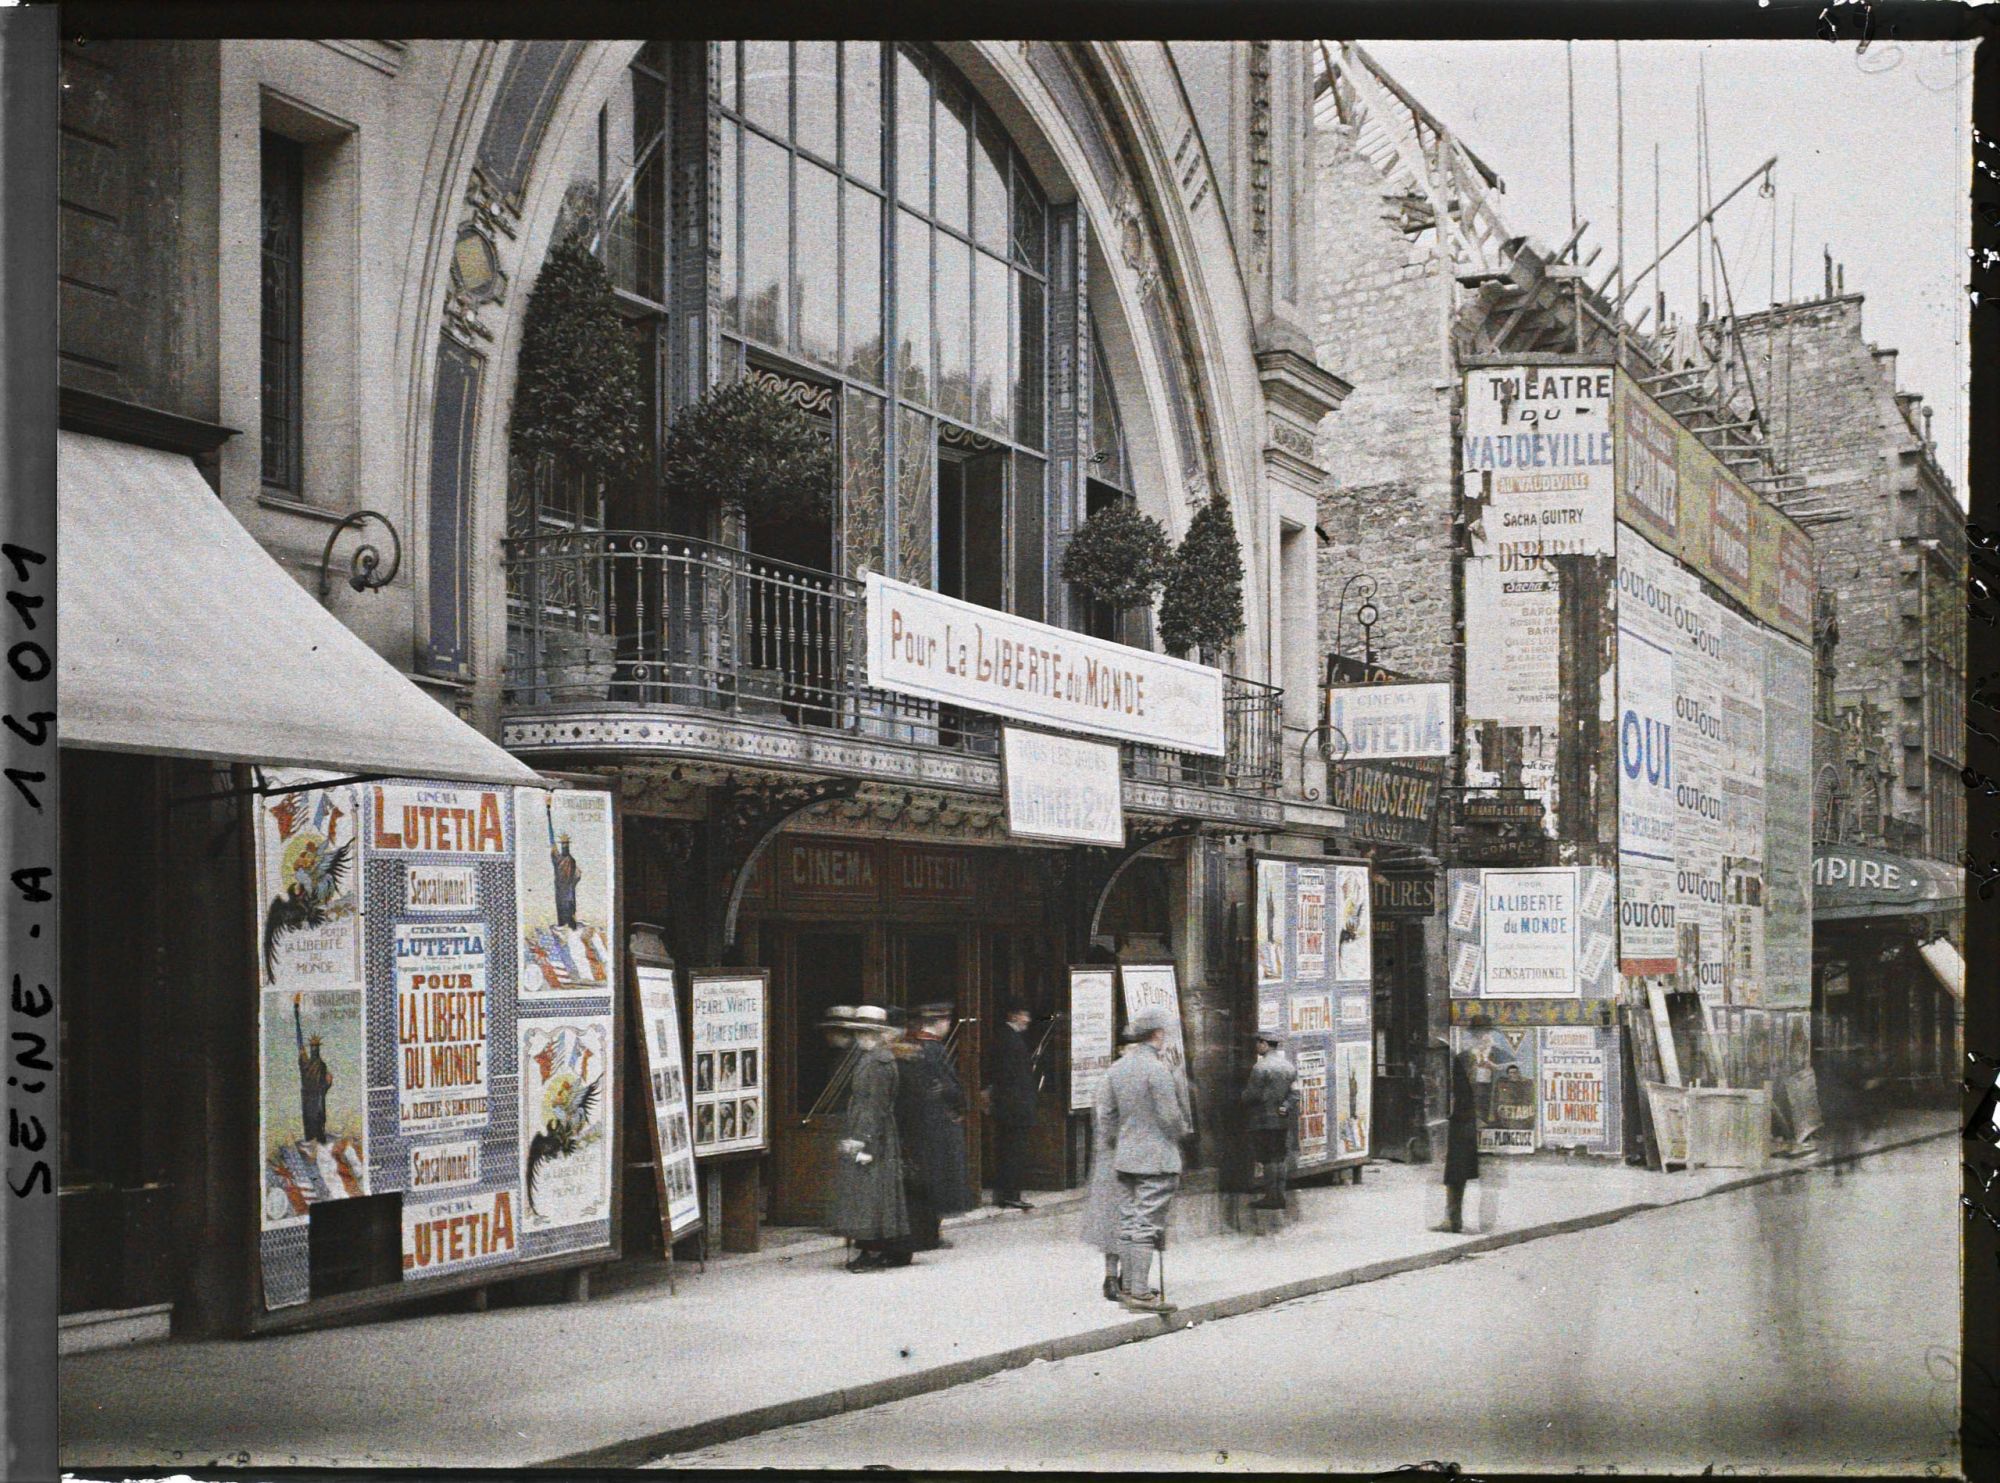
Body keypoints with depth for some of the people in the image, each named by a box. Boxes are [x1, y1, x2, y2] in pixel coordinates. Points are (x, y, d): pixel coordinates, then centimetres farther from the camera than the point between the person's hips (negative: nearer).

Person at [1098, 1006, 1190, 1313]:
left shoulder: (1116, 1068, 7)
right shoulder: (1157, 1068, -16)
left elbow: (1105, 1113, 10)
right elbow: (1170, 1115, -15)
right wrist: (1181, 1133, 6)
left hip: (1125, 1158, 7)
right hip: (1157, 1158, -7)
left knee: (1128, 1223, 12)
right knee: (1147, 1224, -6)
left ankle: (1127, 1287, 18)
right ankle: (1140, 1293, -7)